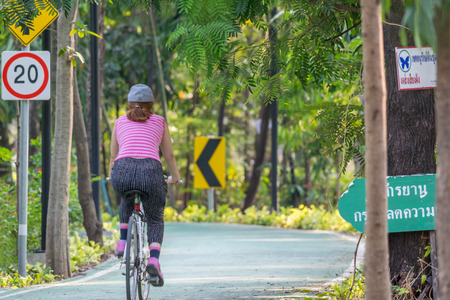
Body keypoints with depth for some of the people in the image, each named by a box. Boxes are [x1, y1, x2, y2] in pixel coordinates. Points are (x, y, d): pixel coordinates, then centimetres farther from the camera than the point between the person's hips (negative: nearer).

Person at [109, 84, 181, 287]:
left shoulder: (120, 122, 24)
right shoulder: (159, 122, 22)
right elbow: (169, 156, 30)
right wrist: (175, 178, 48)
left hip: (122, 171, 1)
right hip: (150, 170, -1)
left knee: (127, 198, 38)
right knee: (155, 219, 20)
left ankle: (123, 242, 26)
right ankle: (154, 260, -5)